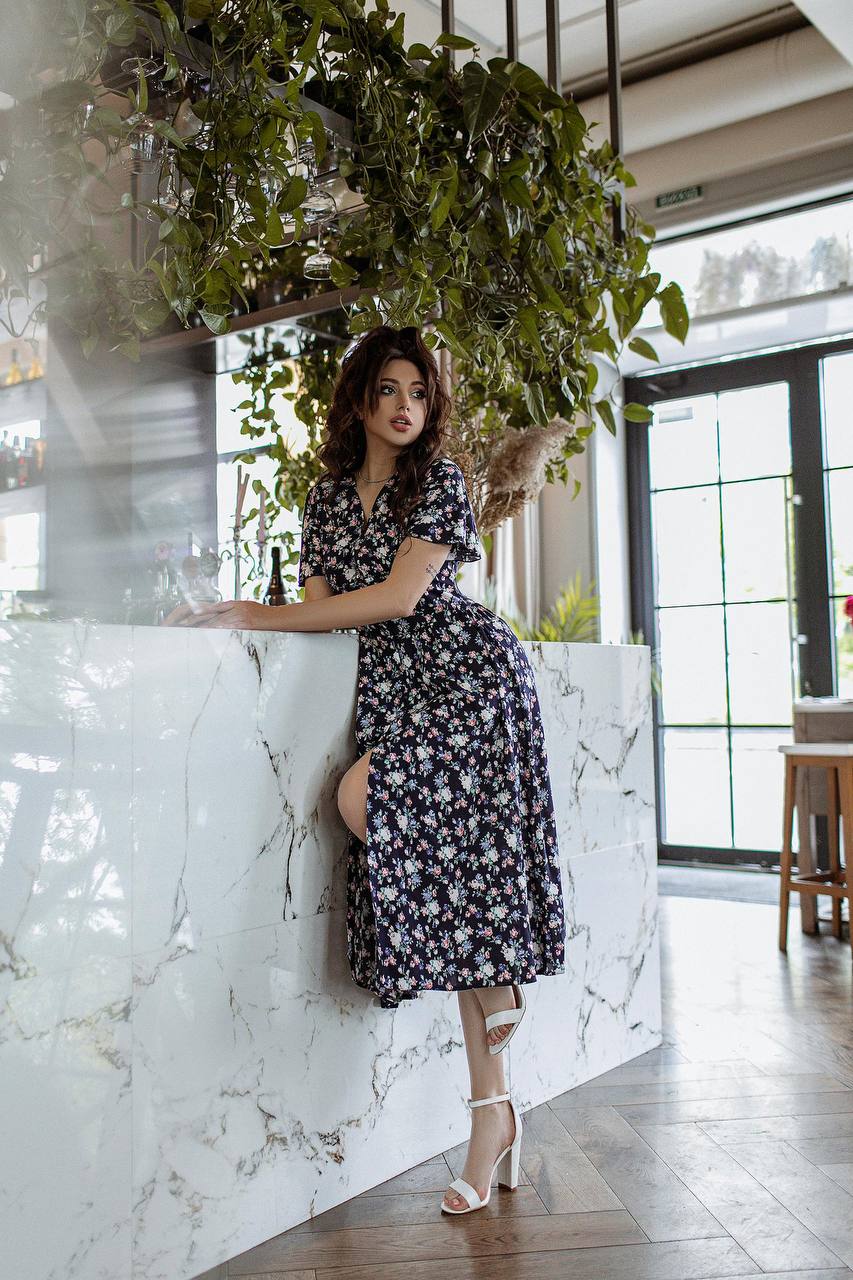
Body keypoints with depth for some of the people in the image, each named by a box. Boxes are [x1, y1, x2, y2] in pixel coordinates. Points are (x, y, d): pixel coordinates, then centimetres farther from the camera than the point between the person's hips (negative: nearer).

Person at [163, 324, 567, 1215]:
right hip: (393, 683, 5)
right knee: (434, 850, -2)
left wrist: (256, 616, -11)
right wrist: (224, 620, -6)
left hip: (466, 670, -5)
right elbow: (319, 607, 11)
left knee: (364, 796, -28)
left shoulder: (439, 481, 0)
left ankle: (496, 982, -6)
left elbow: (398, 595, -12)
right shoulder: (328, 496, 17)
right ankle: (493, 1112, 4)